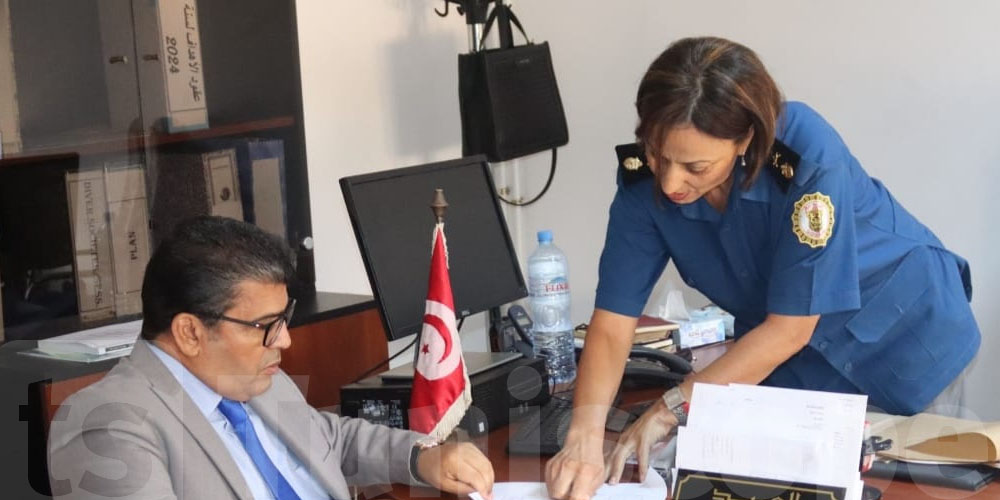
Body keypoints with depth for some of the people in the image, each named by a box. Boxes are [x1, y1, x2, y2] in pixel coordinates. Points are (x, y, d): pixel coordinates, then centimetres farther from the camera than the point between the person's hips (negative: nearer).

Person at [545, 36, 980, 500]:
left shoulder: (807, 155, -35)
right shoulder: (644, 178, -23)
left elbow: (790, 327, -30)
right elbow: (613, 319, -23)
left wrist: (670, 409, -31)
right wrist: (585, 437, -39)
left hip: (902, 335, -3)